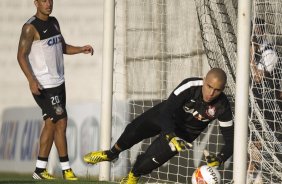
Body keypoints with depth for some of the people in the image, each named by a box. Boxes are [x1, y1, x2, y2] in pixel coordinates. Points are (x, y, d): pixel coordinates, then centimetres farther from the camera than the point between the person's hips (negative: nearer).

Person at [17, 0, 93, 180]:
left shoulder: (54, 22, 12)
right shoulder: (30, 27, -13)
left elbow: (63, 47, 22)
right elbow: (22, 55, -18)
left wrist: (81, 49, 3)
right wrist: (31, 80, -29)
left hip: (58, 82, 8)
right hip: (44, 85, -8)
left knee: (51, 124, 9)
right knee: (61, 122, -7)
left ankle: (40, 169, 16)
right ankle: (66, 169, 1)